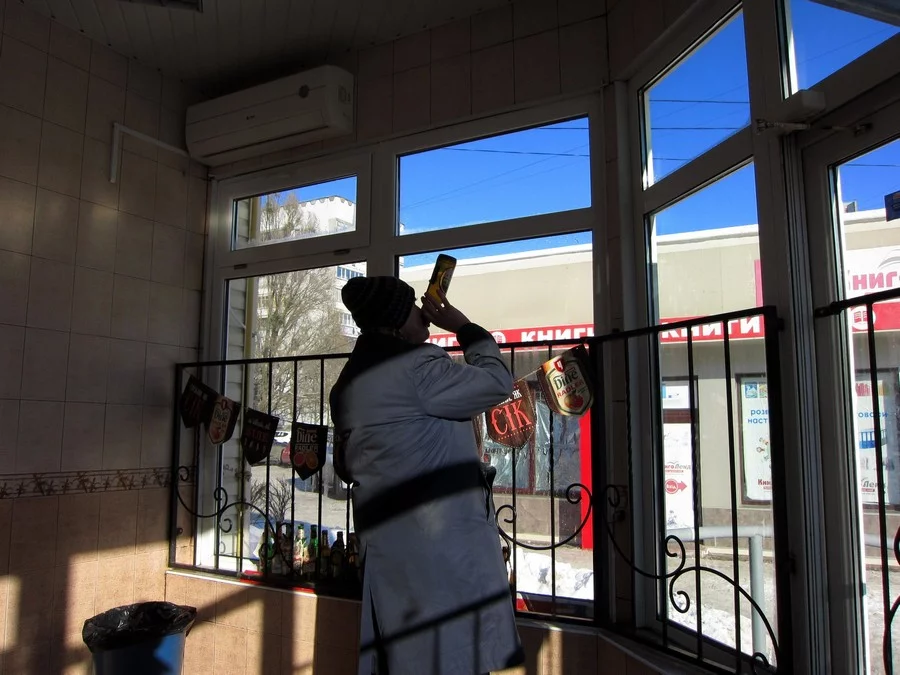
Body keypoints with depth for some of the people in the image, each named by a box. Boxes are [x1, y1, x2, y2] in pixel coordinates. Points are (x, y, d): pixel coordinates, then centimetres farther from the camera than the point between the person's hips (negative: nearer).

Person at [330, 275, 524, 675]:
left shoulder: (350, 383, 17)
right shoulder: (415, 367, -12)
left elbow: (347, 465, 24)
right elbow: (497, 383, -6)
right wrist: (463, 326, 5)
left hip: (389, 533, 9)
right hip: (440, 528, -9)